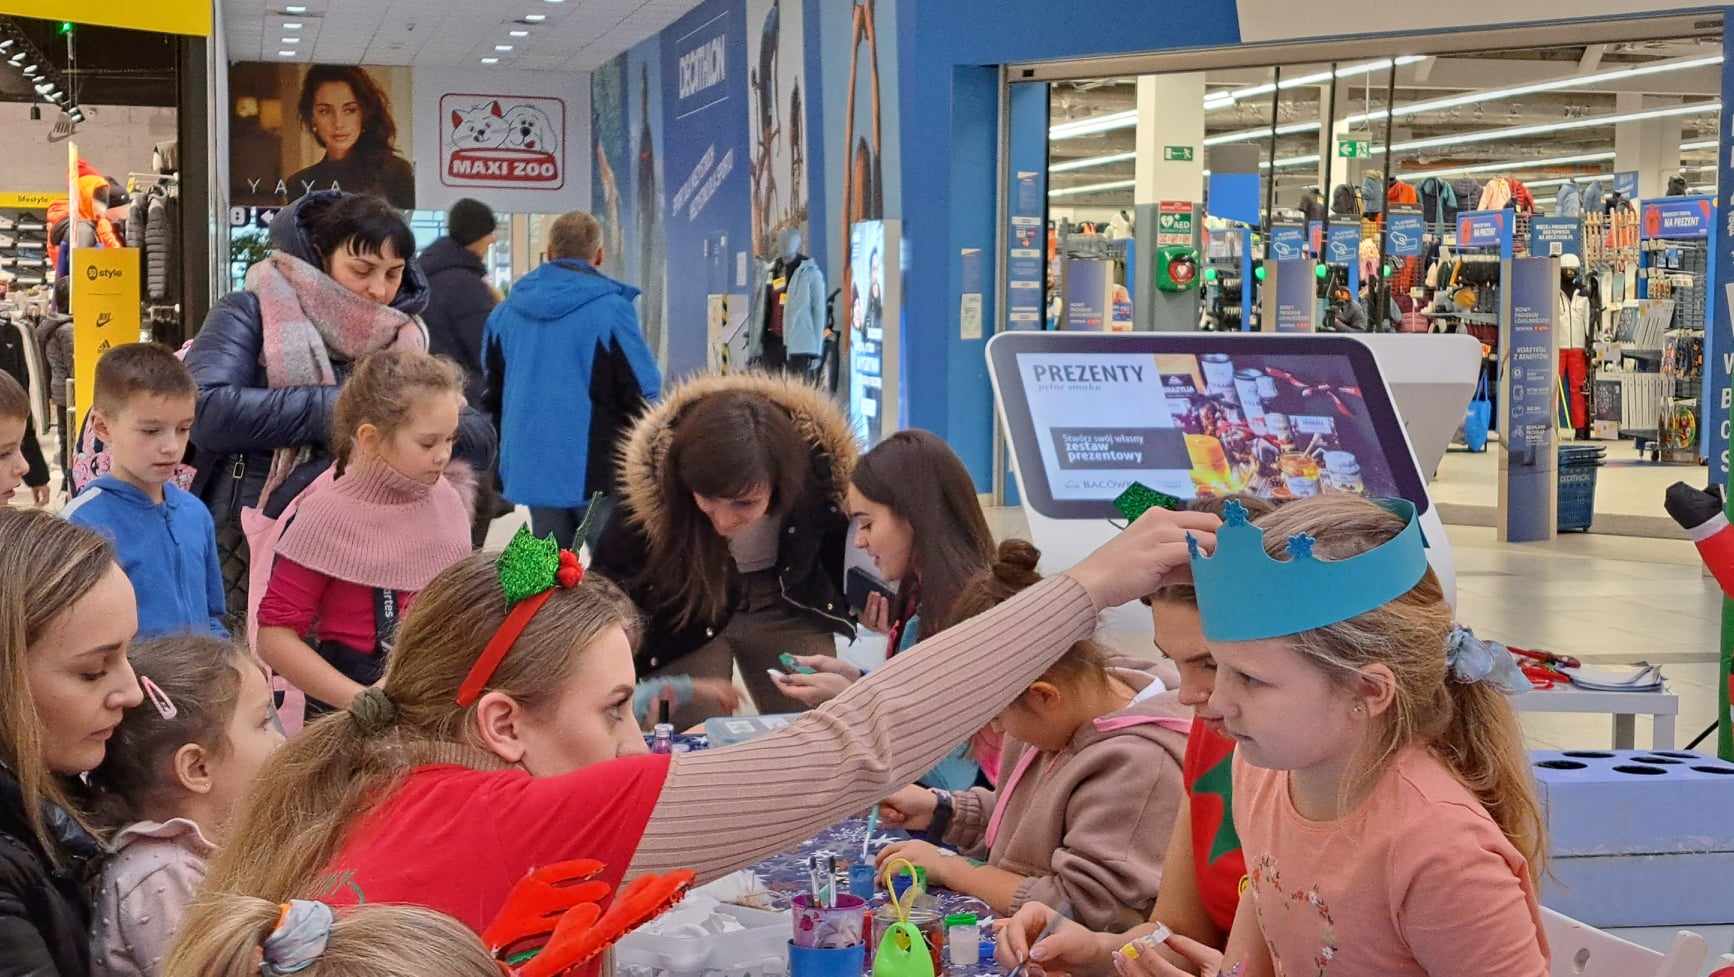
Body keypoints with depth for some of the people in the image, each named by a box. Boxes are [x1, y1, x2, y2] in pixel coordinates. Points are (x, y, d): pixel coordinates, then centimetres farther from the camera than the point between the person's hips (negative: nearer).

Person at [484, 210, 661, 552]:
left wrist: (508, 456, 27)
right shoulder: (610, 309, -13)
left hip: (530, 469, 5)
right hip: (595, 472, -5)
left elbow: (493, 394, 16)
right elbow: (645, 391, -11)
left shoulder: (506, 311, 6)